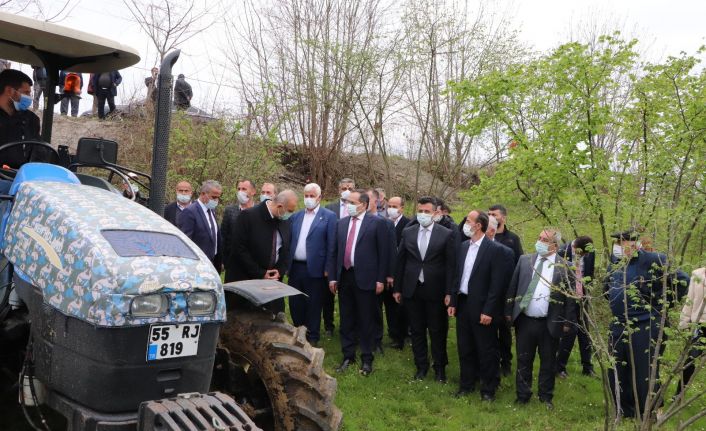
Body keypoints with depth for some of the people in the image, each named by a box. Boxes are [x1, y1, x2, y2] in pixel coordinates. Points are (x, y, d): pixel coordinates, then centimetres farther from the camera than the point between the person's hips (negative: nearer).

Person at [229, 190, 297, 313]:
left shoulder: (286, 222, 3)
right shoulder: (248, 216, -14)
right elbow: (239, 249, -15)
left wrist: (280, 271, -4)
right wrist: (261, 273, -14)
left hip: (273, 279, 5)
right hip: (247, 280, -4)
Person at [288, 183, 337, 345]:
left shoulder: (329, 216, -3)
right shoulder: (296, 216, 12)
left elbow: (331, 245, -7)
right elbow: (290, 240, 12)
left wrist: (327, 269, -10)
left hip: (314, 269, -4)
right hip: (295, 268, 5)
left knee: (313, 306, 5)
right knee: (295, 304, 11)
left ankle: (312, 338, 18)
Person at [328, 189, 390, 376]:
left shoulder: (377, 223, -5)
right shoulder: (341, 223, 10)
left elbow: (384, 252, -6)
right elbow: (335, 251, 11)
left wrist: (381, 279, -9)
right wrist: (332, 277, 6)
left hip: (365, 278, -5)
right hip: (344, 277, 5)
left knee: (366, 320, 5)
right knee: (346, 319, 12)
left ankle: (367, 359, 16)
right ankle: (348, 356, 24)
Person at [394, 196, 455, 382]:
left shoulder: (446, 234, -5)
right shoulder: (408, 233, 4)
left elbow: (451, 265, -6)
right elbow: (400, 261, 7)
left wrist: (449, 293, -9)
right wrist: (397, 288, 6)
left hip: (435, 290, -3)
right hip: (412, 290, 3)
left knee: (437, 331, 7)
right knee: (417, 330, 12)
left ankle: (440, 367, 23)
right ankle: (421, 366, 26)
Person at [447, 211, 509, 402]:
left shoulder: (495, 249, -12)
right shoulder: (463, 246, 7)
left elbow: (496, 283, -14)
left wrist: (488, 311, -17)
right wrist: (452, 301, 7)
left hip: (481, 307, -6)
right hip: (462, 304, 6)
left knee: (486, 350, 6)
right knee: (465, 348, 15)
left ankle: (488, 389, 20)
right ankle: (467, 384, 30)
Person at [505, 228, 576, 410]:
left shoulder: (564, 266, -4)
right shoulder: (525, 260, 4)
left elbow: (570, 296, -3)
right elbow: (513, 286, 5)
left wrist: (568, 321, -6)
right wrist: (508, 311, 1)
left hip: (550, 323, -2)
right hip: (524, 320, 2)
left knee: (548, 362, 12)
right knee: (523, 361, 11)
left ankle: (546, 397, 28)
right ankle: (522, 396, 25)